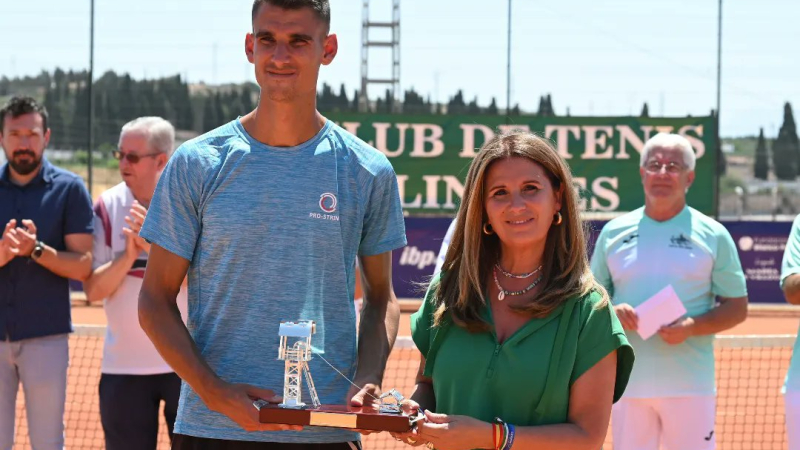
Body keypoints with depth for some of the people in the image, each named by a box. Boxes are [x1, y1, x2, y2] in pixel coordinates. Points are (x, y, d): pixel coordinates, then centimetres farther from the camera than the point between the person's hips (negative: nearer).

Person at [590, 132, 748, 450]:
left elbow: (737, 307, 2)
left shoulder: (713, 235, 2)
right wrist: (610, 313, -8)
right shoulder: (614, 233, 9)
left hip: (690, 386, -2)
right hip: (627, 384, 2)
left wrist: (692, 327, -15)